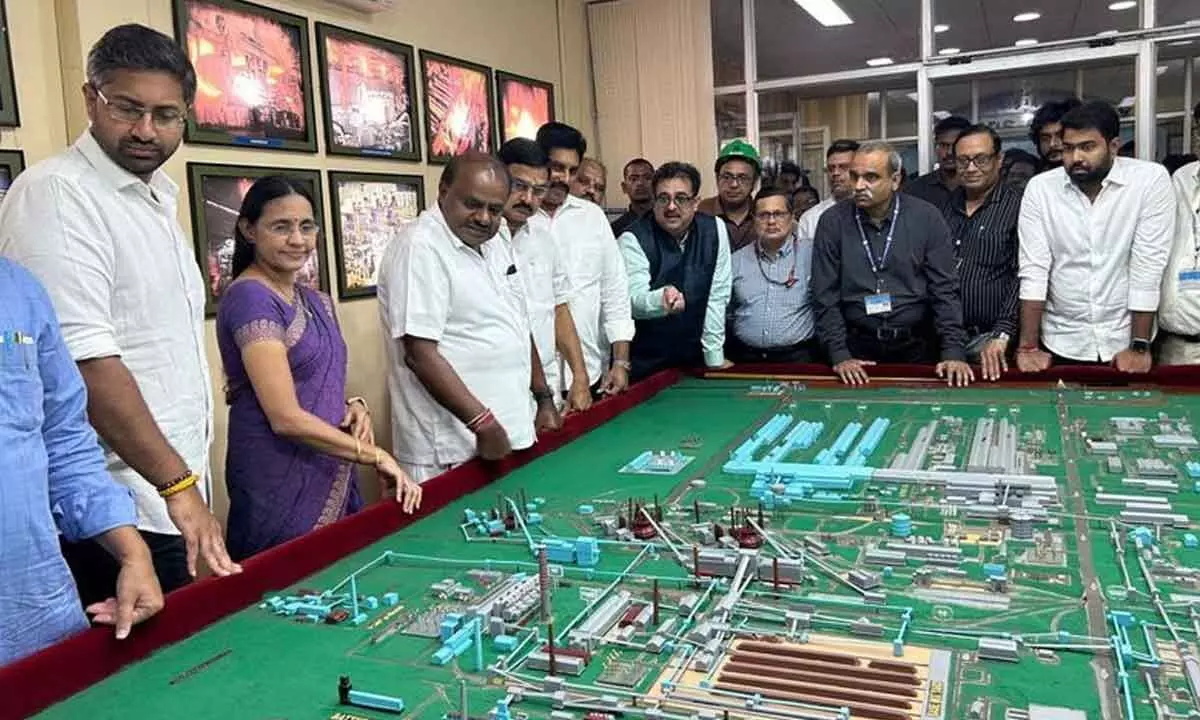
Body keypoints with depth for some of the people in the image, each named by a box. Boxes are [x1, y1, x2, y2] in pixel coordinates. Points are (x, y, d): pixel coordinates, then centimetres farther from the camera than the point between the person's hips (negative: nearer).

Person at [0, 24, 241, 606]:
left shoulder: (157, 197, 13)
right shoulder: (56, 195, -15)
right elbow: (86, 361, -23)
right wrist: (177, 483, -23)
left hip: (175, 494, 9)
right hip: (123, 518, -9)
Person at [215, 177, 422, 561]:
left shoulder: (317, 302, 10)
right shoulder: (250, 299, -14)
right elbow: (286, 417, -20)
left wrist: (354, 407, -2)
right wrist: (376, 456, -15)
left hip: (333, 480, 8)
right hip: (281, 488, -8)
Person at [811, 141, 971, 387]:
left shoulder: (926, 218, -3)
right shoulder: (833, 221, -3)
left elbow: (944, 289, -3)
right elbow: (825, 295, -3)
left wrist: (953, 352, -11)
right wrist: (839, 355, -11)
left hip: (915, 347, 1)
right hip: (857, 347, 0)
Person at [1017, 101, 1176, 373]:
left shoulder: (1151, 179, -10)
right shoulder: (1040, 187, -5)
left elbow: (1148, 266, -12)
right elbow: (1034, 269, -8)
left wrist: (1139, 347, -13)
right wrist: (1028, 346, -12)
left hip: (1125, 341, -1)